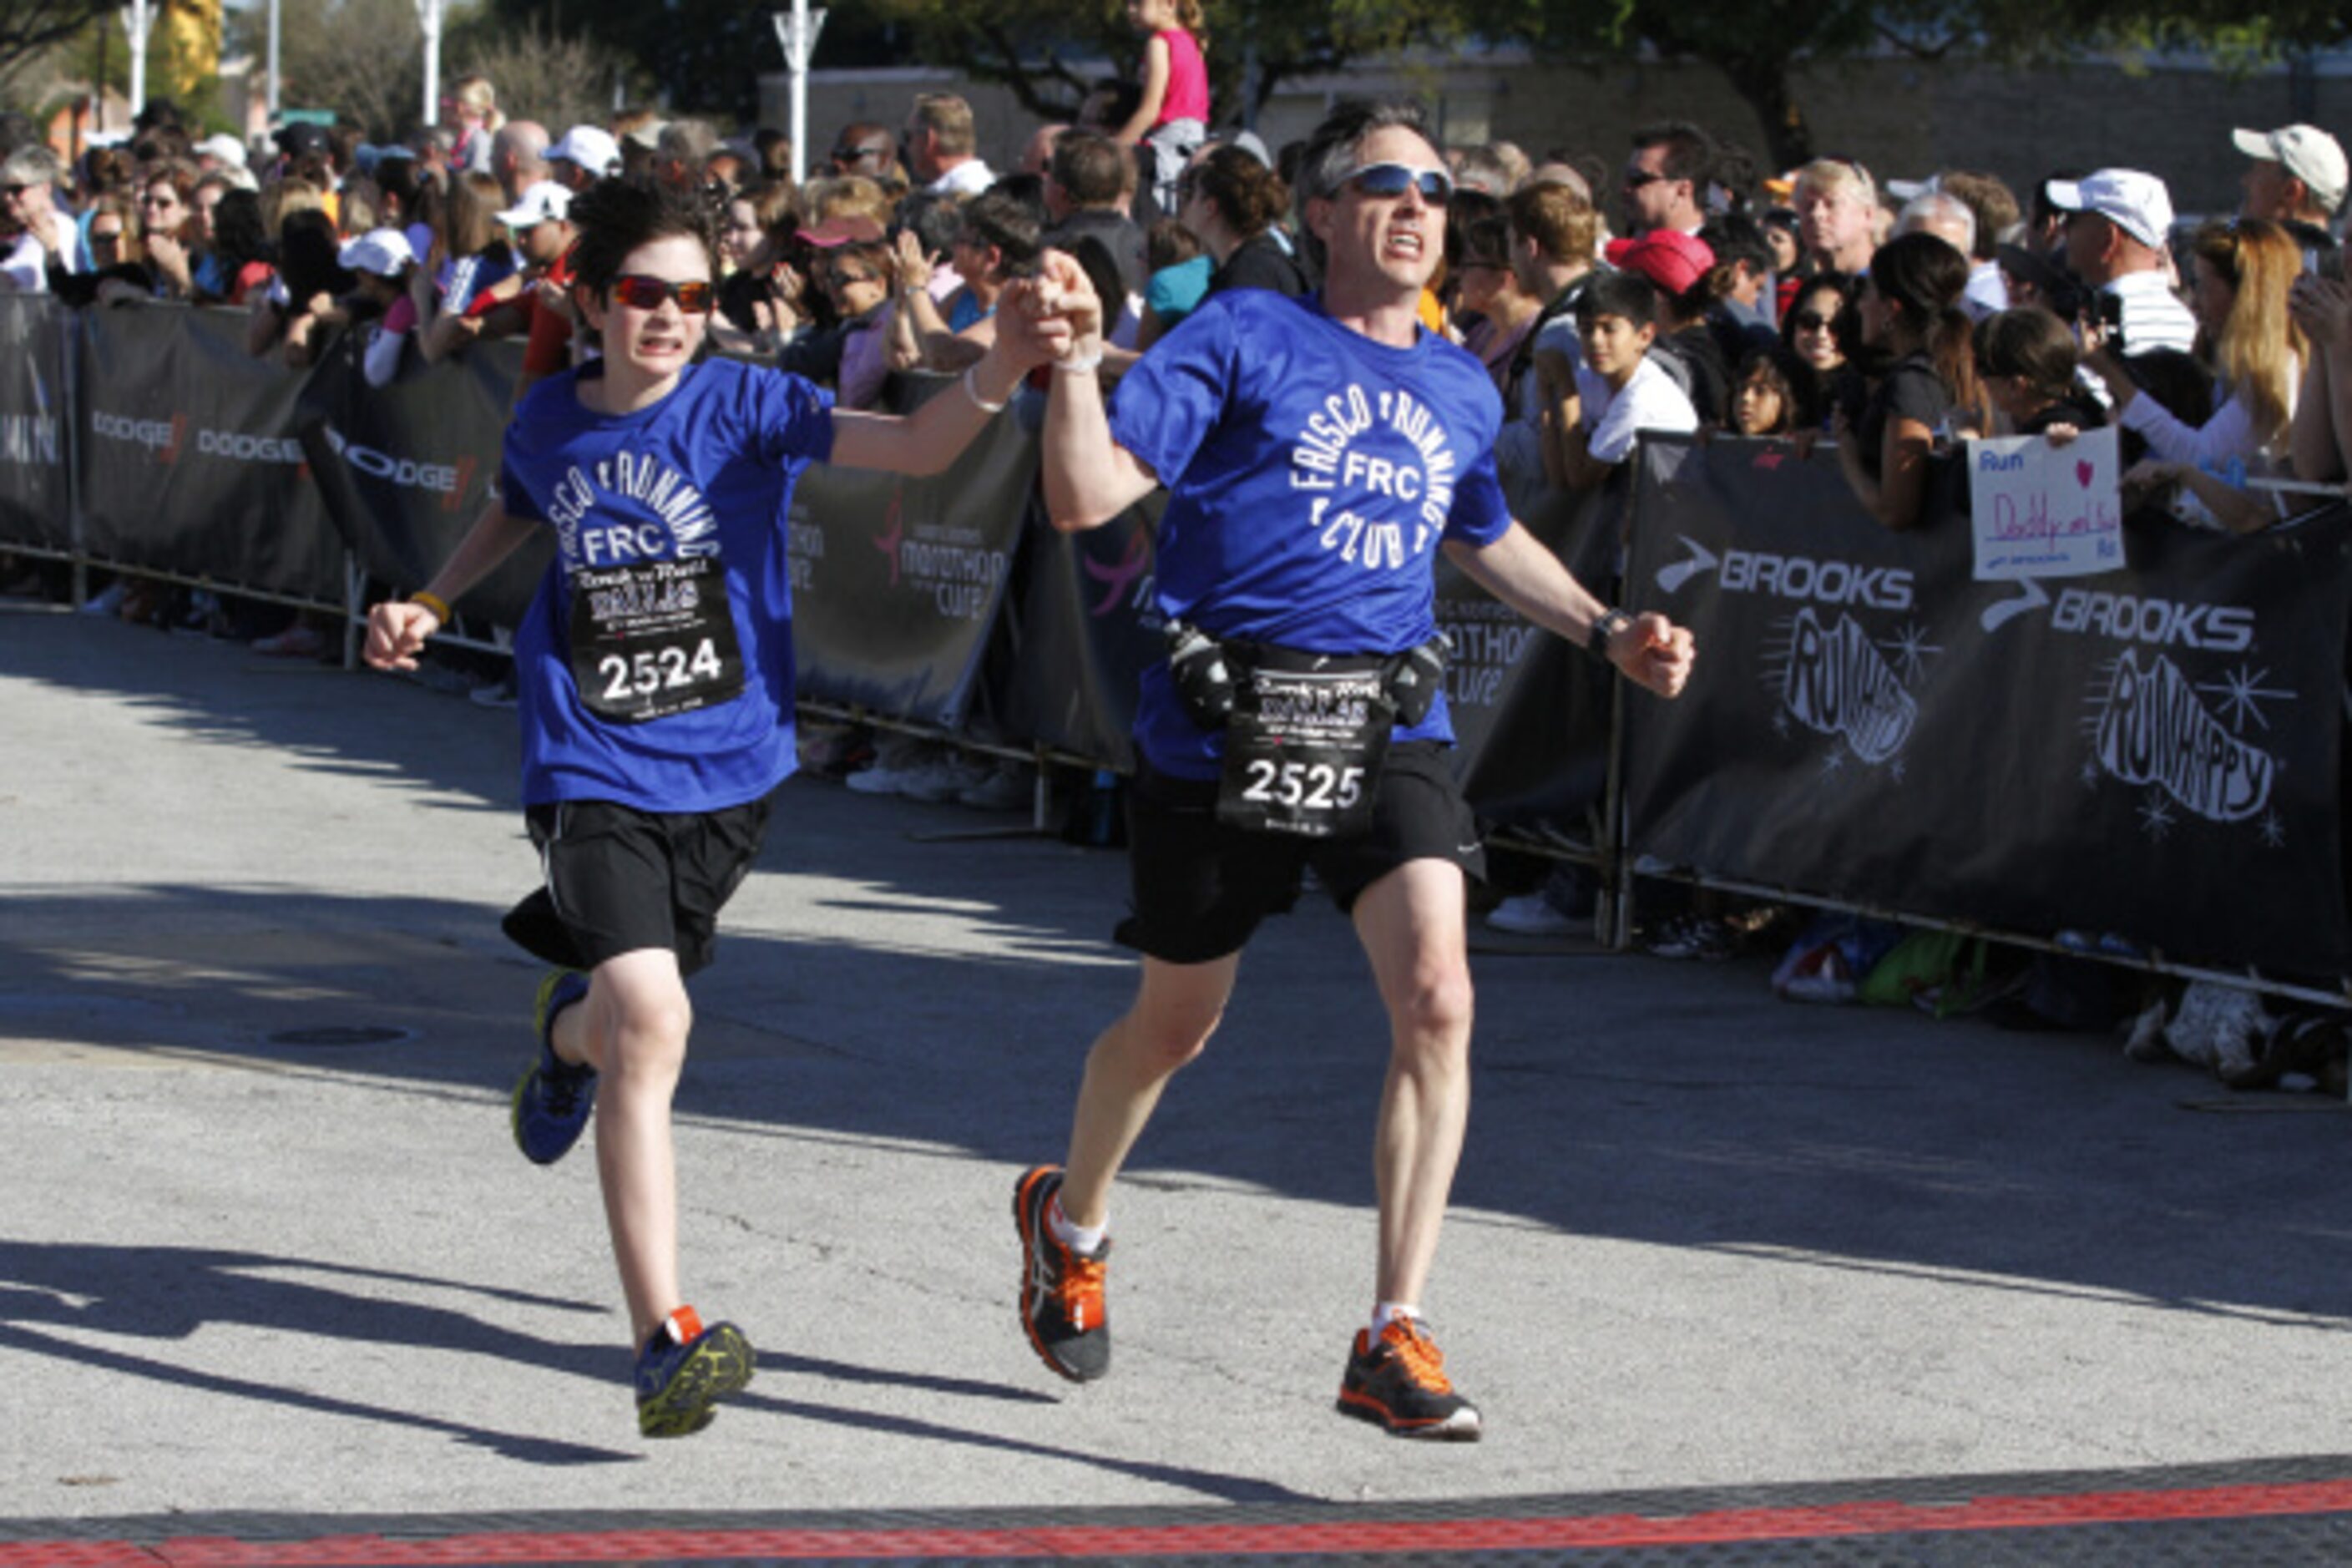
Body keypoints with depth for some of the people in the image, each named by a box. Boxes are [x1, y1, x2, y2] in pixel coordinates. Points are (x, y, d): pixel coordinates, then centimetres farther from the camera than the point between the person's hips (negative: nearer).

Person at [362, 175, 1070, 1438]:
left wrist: (1005, 366, -41)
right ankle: (663, 1342, -20)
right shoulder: (549, 421, 0)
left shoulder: (743, 406, -9)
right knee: (651, 1019, -20)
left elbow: (916, 446, -24)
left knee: (628, 1015, 18)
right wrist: (429, 605, 13)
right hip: (593, 769, -1)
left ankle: (568, 1035, 61)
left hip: (723, 769, 1)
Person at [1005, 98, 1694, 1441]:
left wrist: (1608, 631, 25)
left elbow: (1487, 538, 34)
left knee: (1438, 999, -18)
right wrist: (1078, 356, -24)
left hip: (1390, 728, 3)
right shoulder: (1244, 338, -4)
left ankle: (1395, 1340, -13)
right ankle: (1071, 1221, 44)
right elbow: (1087, 498, -11)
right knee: (1177, 1025, 12)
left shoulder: (1463, 390, 13)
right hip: (1222, 726, -3)